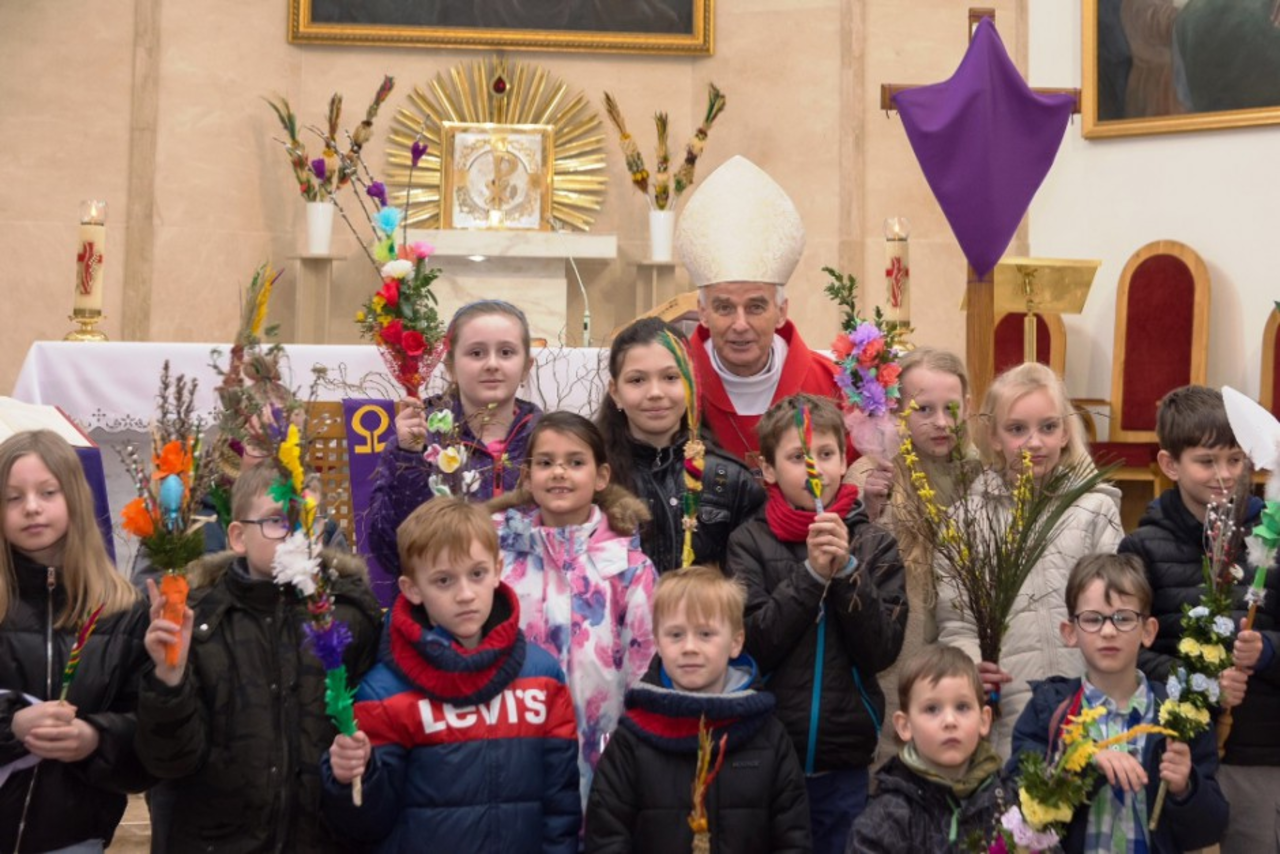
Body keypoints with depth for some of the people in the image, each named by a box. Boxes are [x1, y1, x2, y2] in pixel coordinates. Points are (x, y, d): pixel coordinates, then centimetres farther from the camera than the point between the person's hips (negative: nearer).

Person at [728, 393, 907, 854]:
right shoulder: (750, 541, -1)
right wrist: (811, 574, -19)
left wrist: (847, 569, -16)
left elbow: (883, 650, -5)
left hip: (845, 762, 1)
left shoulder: (874, 544, 2)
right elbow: (753, 645, -10)